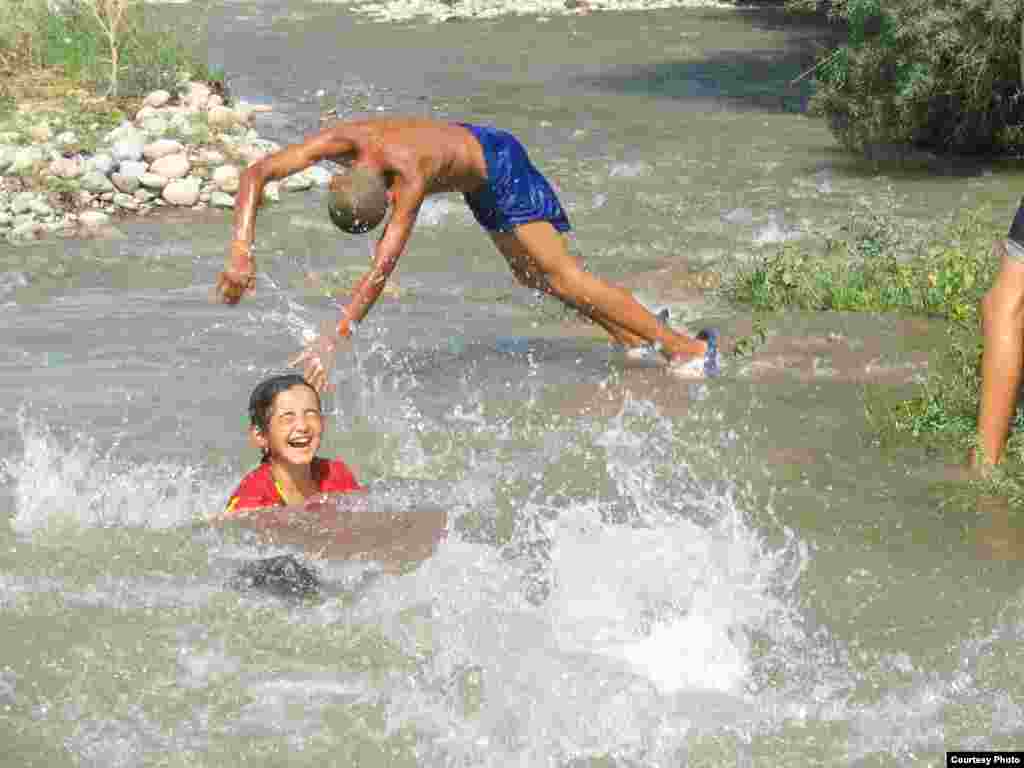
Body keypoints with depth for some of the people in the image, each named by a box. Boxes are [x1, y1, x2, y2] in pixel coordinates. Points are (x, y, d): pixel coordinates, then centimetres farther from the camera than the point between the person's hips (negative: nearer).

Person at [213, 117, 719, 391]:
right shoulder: (343, 141, -29)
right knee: (529, 275, 16)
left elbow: (382, 270, -46)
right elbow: (256, 174, -25)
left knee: (561, 276, -12)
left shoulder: (410, 176, -43)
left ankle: (688, 347, -7)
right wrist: (241, 249, -38)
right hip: (467, 146, 8)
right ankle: (634, 341, 27)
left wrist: (329, 343, -50)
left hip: (498, 164, -8)